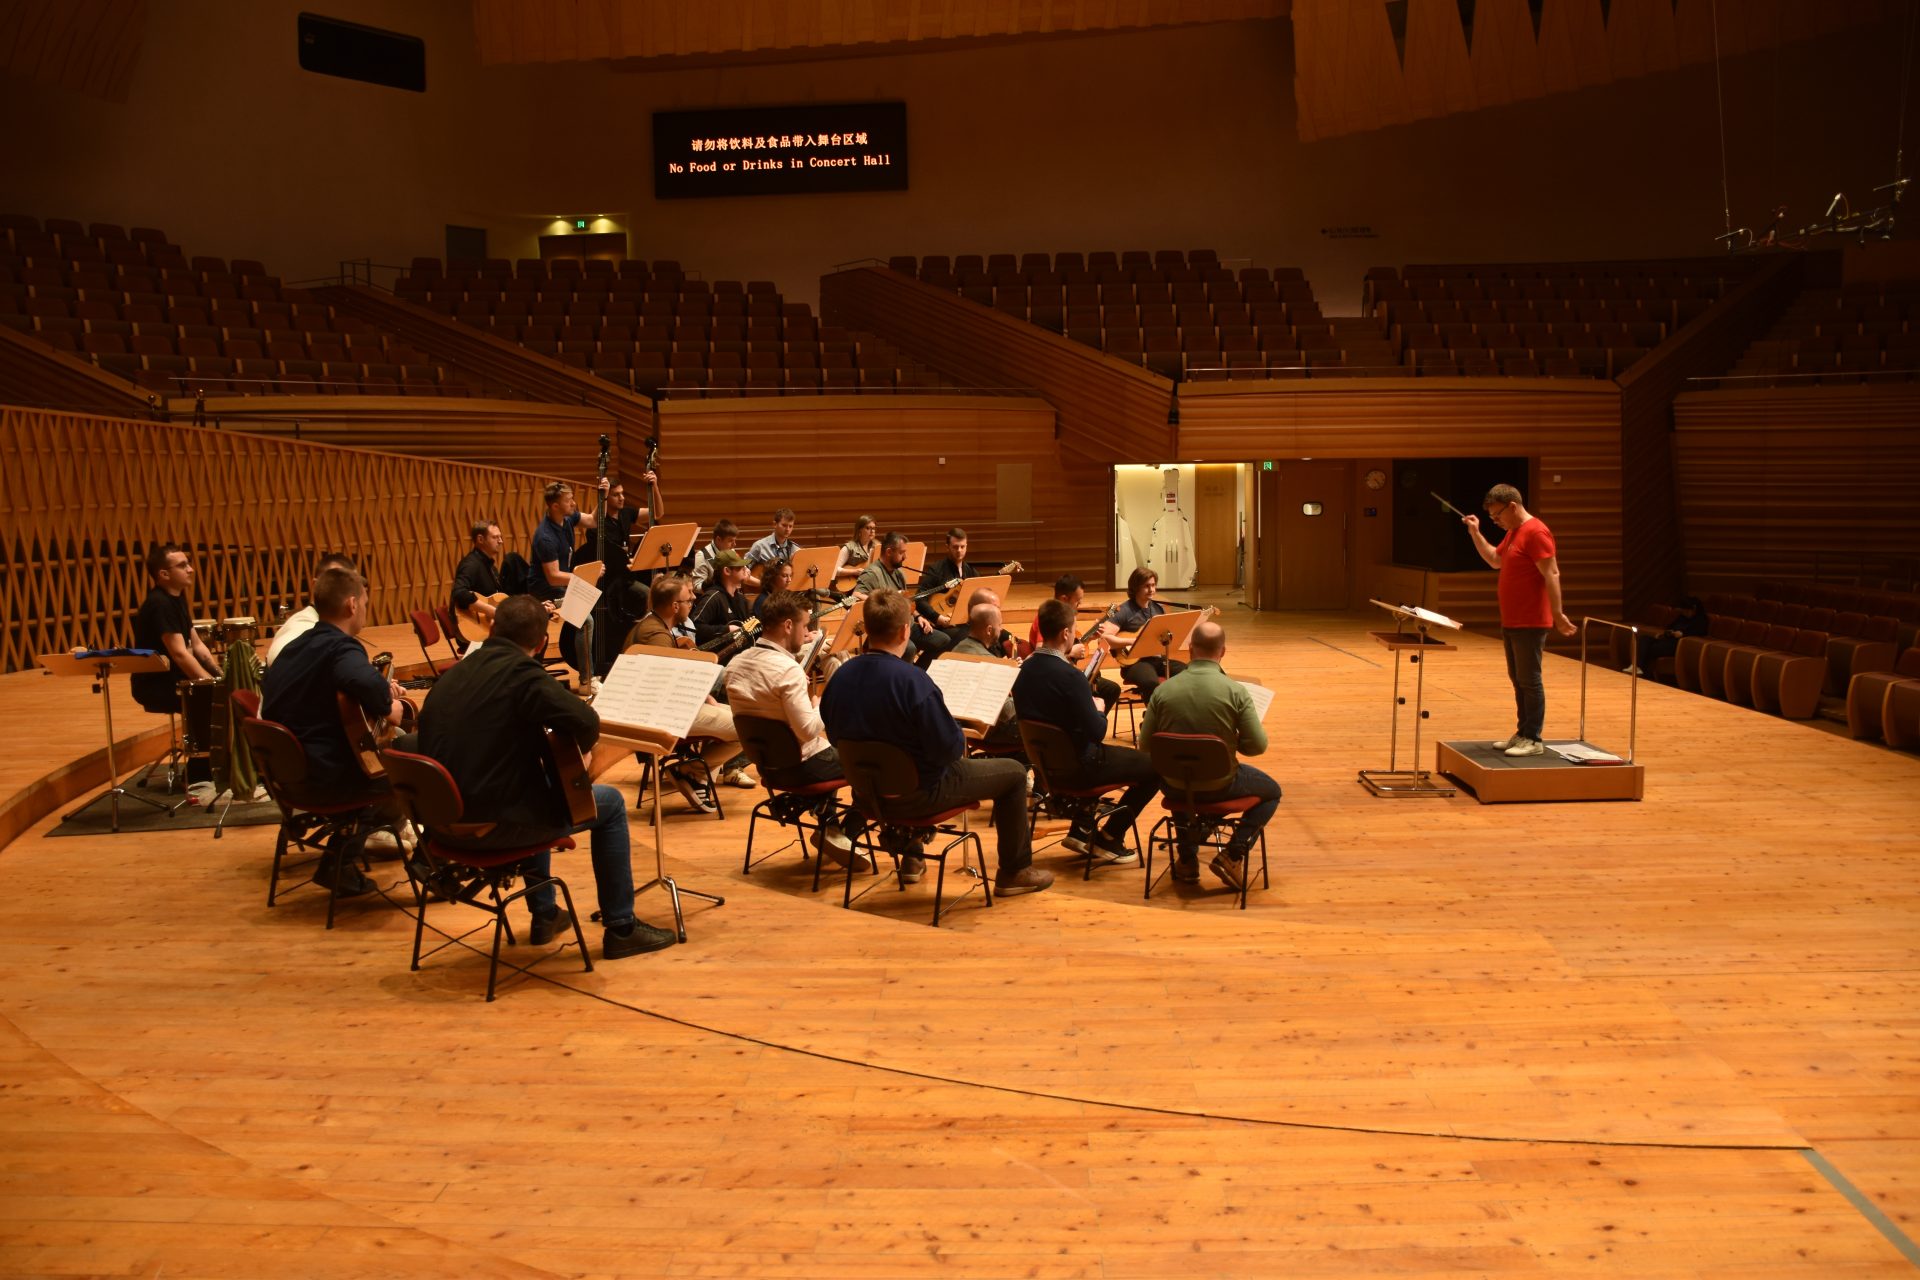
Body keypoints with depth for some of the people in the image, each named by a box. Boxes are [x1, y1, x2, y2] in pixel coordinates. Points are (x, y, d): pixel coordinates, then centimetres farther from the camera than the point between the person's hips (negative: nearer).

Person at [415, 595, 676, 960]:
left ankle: (544, 915, 43)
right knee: (610, 803, 12)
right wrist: (573, 752, -3)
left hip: (445, 822, 8)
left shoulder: (452, 674, 10)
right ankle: (621, 929, 17)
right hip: (493, 825, -8)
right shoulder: (520, 672, -14)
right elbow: (587, 723, -25)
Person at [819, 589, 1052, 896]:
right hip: (920, 793, -7)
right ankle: (1014, 871, 21)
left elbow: (837, 737, 7)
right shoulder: (911, 679, -28)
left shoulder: (840, 678, -8)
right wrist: (962, 740, -2)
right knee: (1014, 772, 10)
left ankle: (911, 857, 45)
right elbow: (949, 748, -25)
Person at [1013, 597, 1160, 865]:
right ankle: (1109, 837, 10)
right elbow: (1097, 732, -24)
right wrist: (1100, 710, -4)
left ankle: (1081, 830, 30)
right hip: (1076, 766, -8)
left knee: (1099, 752, 37)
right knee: (1156, 765, 4)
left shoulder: (1024, 669, -4)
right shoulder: (1069, 675, -27)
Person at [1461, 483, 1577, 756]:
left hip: (1530, 624, -10)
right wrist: (1475, 534, 15)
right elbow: (1495, 560, 26)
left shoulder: (1535, 532, -16)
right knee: (1518, 680, 14)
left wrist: (1558, 613, -25)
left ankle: (1533, 740, 1)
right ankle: (1522, 734, 21)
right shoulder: (1513, 532, 14)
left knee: (1530, 681, -4)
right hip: (1511, 622, 10)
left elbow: (1551, 574, -21)